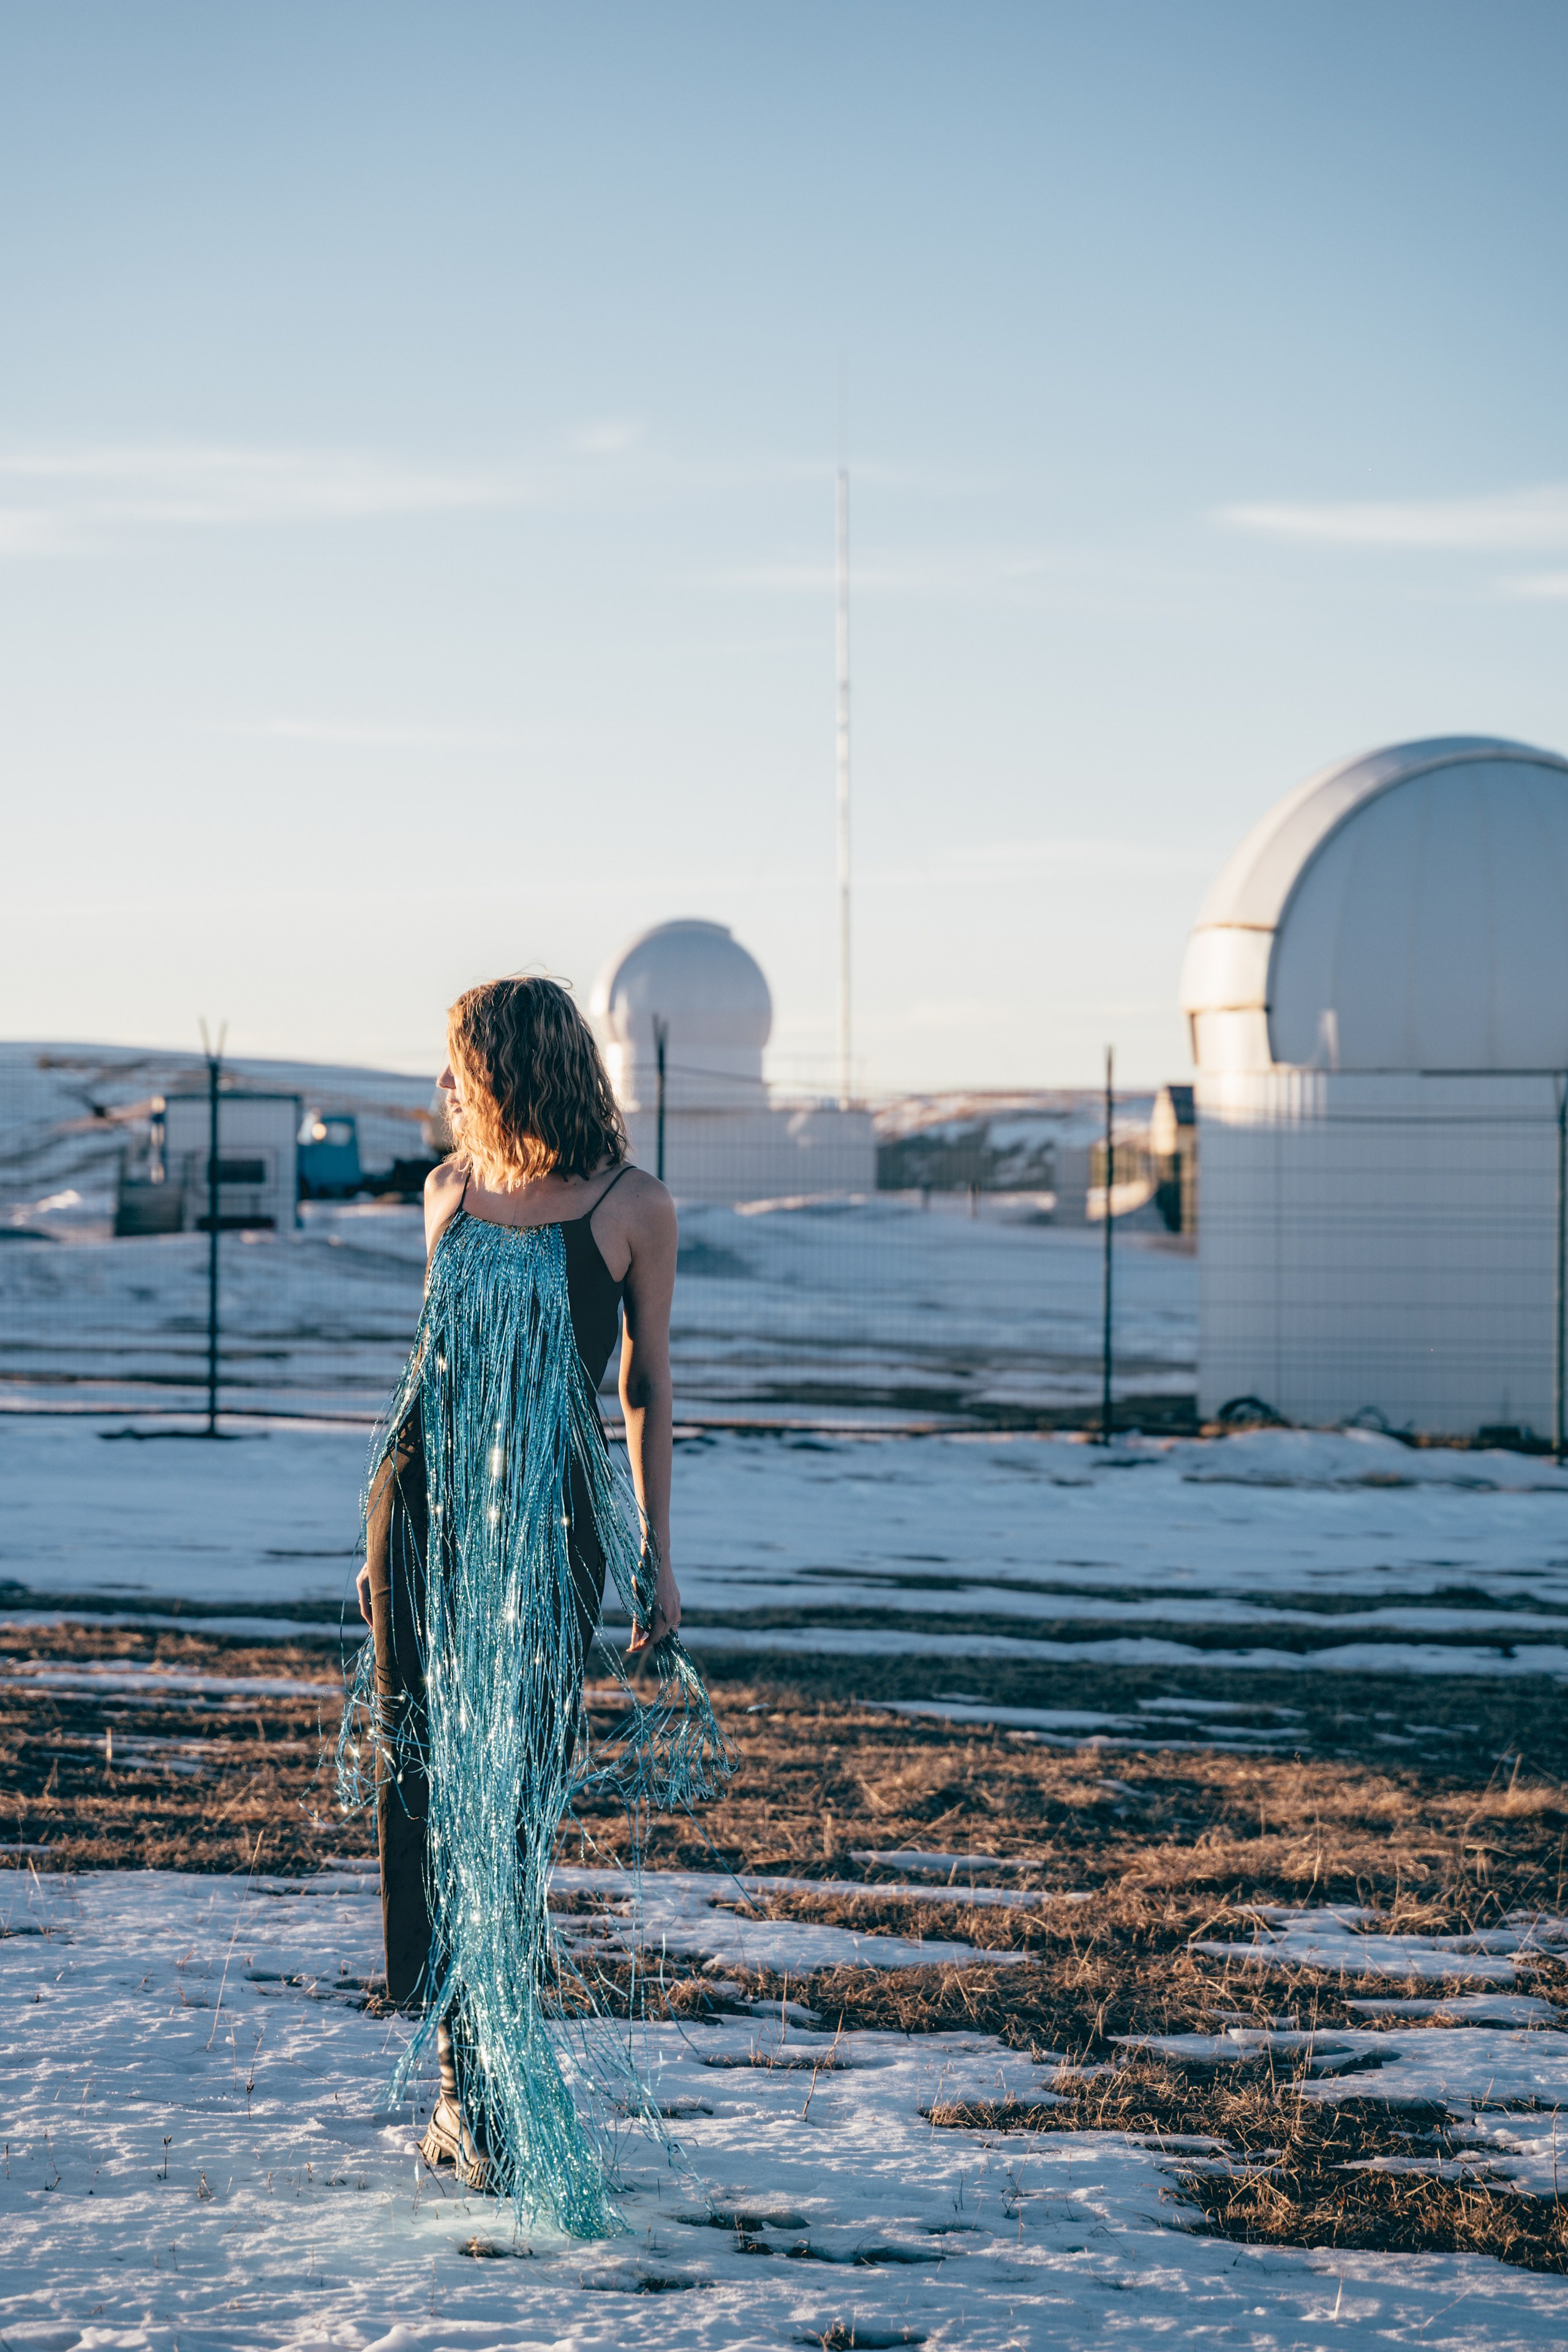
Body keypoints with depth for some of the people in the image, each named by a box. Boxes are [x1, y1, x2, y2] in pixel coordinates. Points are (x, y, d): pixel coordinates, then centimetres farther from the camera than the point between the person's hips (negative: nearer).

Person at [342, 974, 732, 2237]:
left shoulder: (633, 1208, -2)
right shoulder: (451, 1190, 10)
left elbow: (648, 1384, 5)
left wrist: (657, 1556, 5)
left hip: (549, 1517, -4)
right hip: (429, 1508, 4)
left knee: (515, 1795, -5)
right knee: (426, 1787, -1)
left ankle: (514, 2086, 6)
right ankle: (471, 2079, 7)